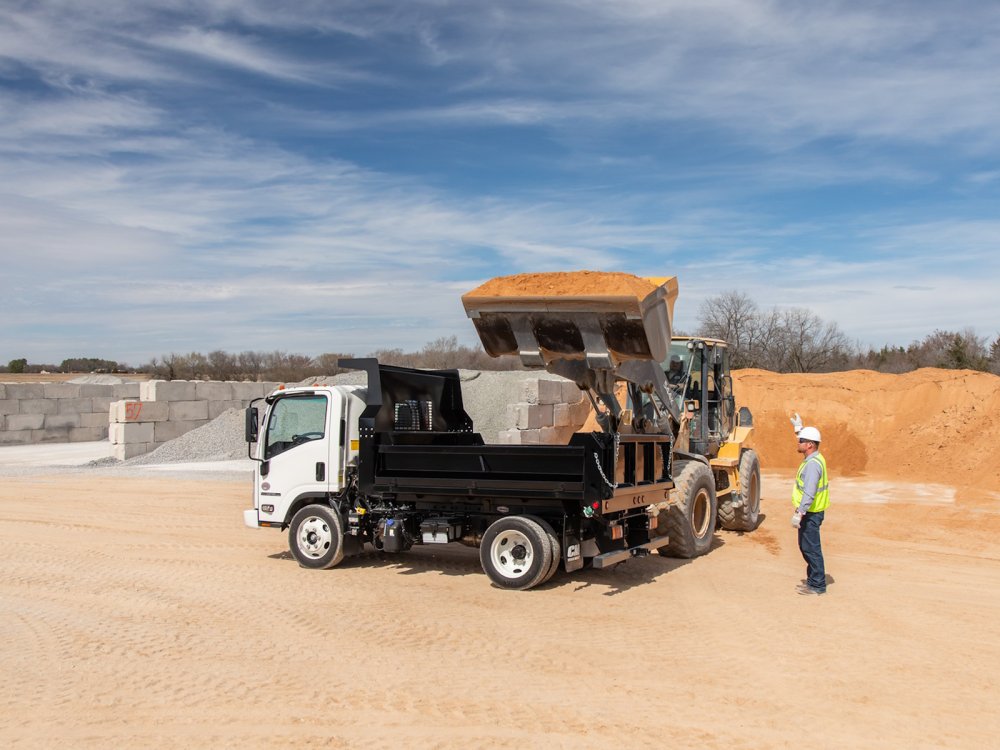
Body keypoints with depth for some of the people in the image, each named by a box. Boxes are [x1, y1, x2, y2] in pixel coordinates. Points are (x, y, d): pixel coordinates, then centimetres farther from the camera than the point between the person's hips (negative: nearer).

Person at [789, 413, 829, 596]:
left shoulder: (812, 464, -23)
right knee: (806, 546, 19)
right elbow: (807, 438, 34)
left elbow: (809, 493, -29)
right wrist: (799, 428, 34)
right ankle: (813, 578, 29)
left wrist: (799, 514, -29)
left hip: (810, 513, -10)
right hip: (810, 512, 10)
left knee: (811, 548, -4)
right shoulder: (814, 458, 8)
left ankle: (817, 585, 2)